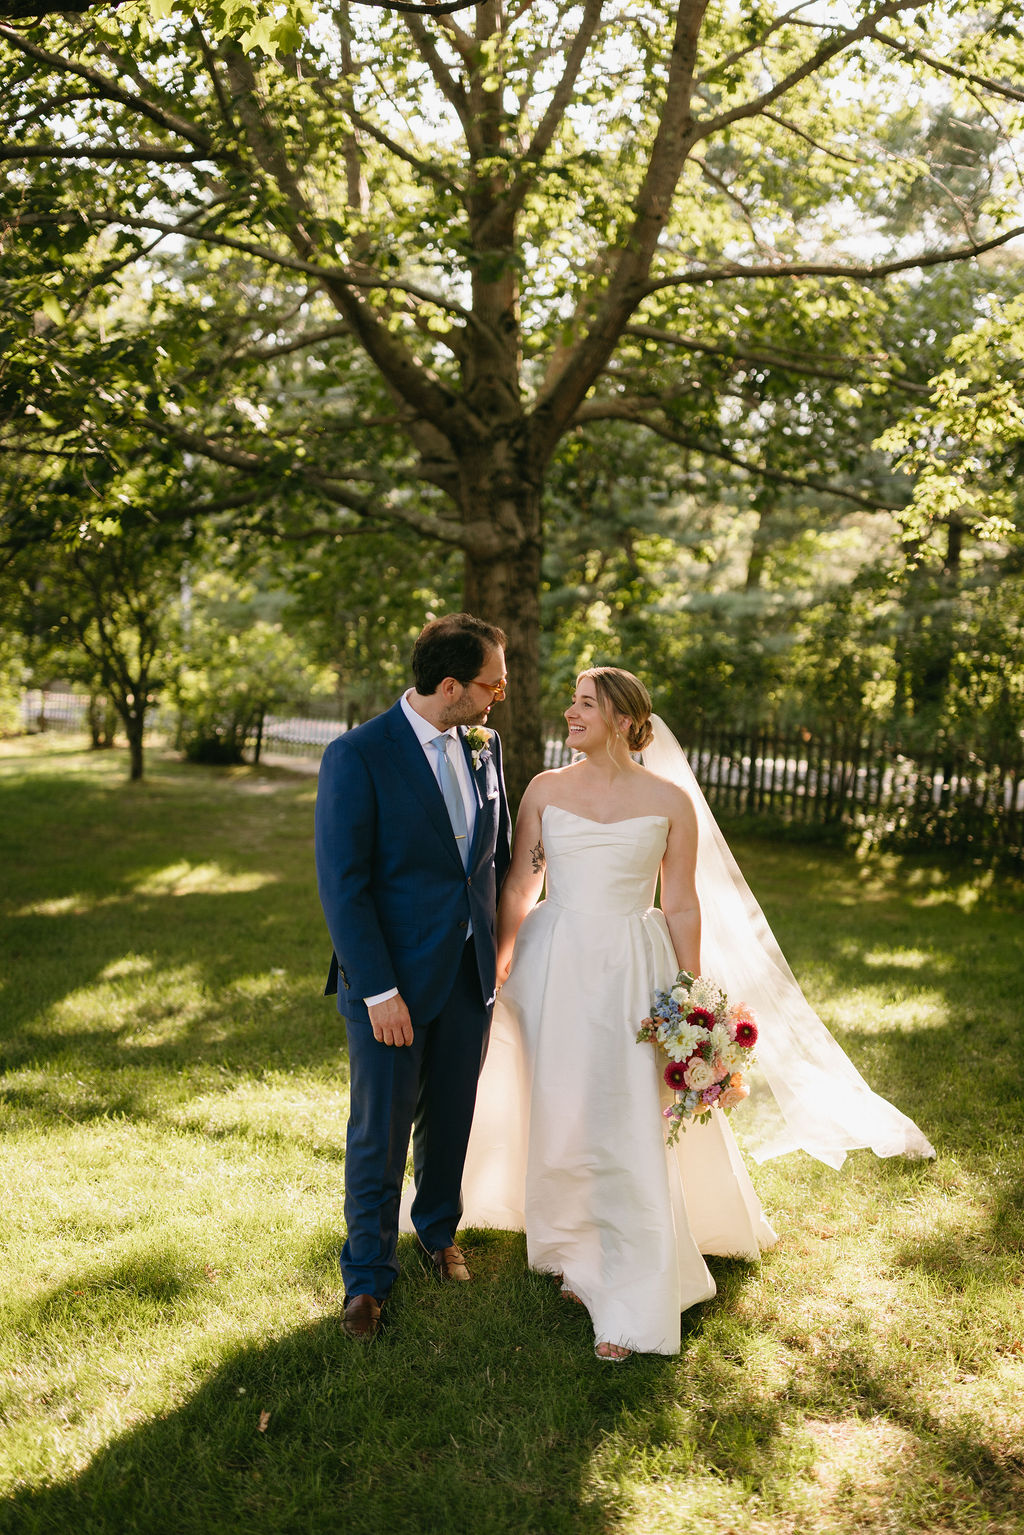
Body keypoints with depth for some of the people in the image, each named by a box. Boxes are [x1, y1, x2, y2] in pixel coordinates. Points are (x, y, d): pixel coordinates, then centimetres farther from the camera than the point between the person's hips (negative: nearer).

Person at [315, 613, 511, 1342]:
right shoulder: (357, 756, -17)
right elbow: (342, 883, -17)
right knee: (380, 1133, 8)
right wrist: (378, 991, -18)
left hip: (471, 975, 5)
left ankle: (439, 1229, 45)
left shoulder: (485, 745, 2)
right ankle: (368, 1274, 29)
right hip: (392, 980, -5)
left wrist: (501, 947, 9)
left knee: (450, 1118, 20)